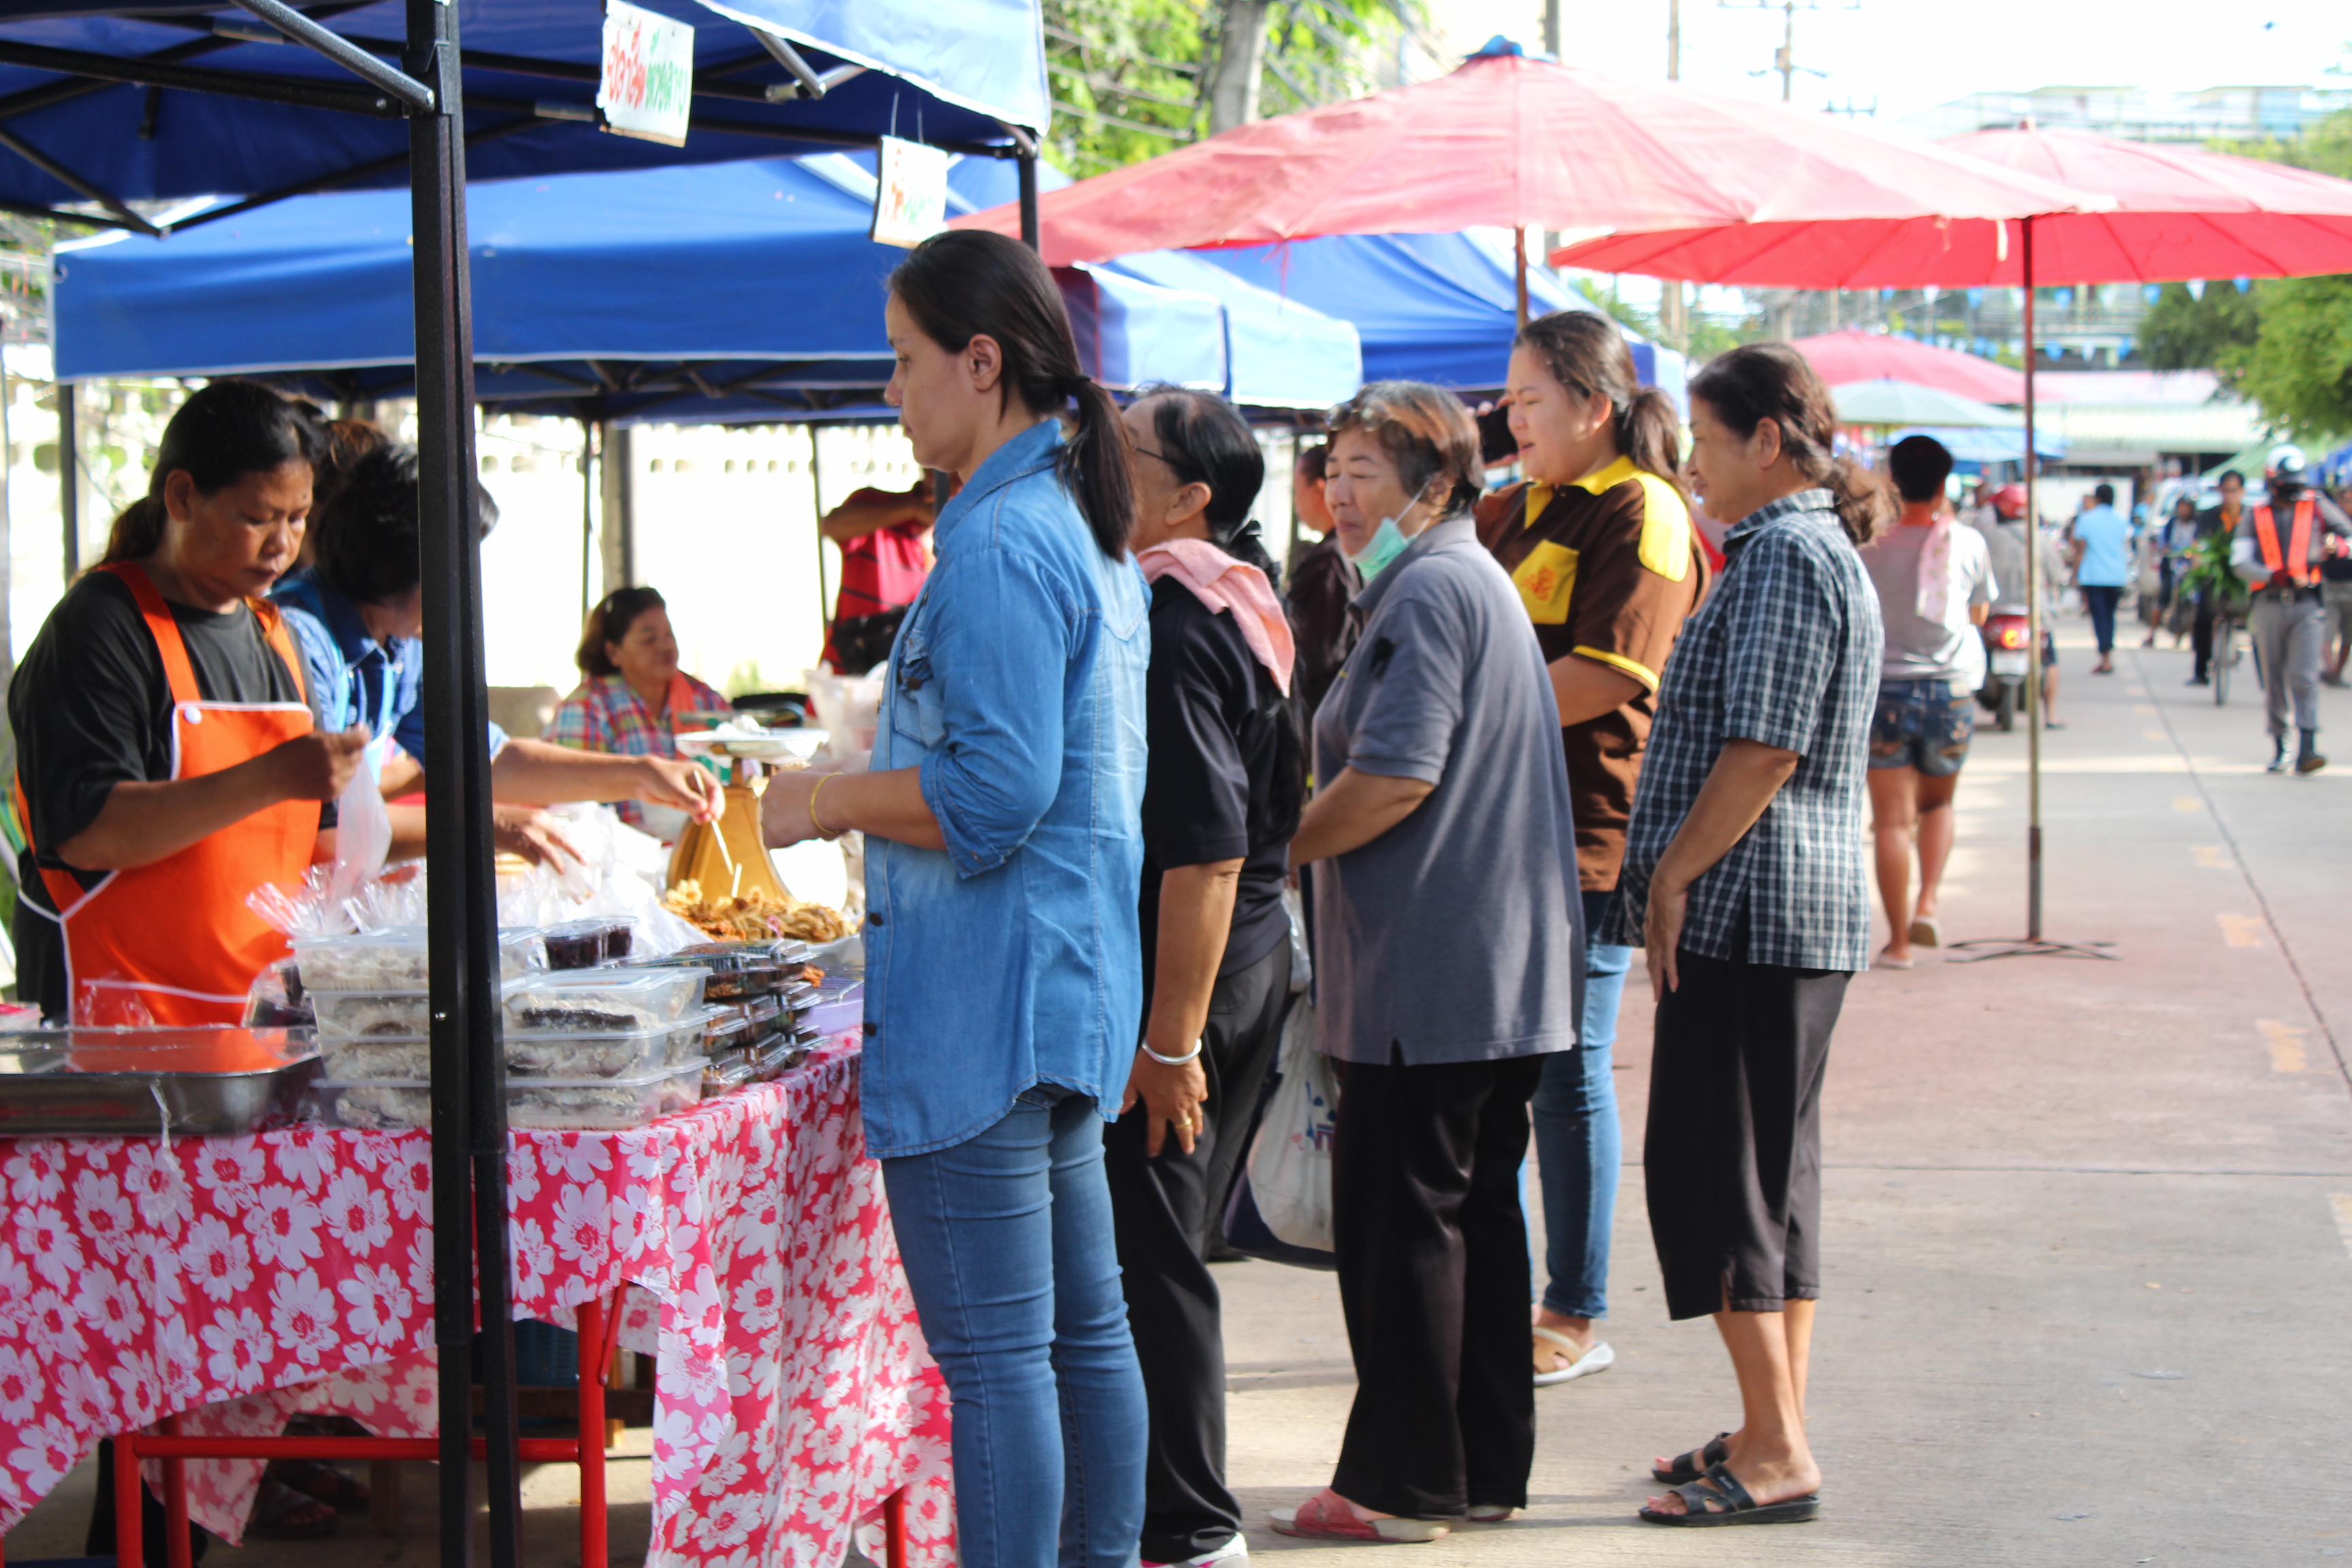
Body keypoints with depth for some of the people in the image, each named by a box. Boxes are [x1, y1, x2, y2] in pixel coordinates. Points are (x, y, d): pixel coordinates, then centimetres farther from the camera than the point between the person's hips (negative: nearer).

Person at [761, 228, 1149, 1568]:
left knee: (994, 1355, -5)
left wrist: (826, 800, -10)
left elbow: (993, 795, -23)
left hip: (984, 1005, -11)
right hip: (1074, 992, 11)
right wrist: (865, 788, 20)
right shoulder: (1089, 531, 15)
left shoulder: (1000, 546, -17)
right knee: (1085, 1324, 16)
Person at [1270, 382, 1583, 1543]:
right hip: (1505, 971, 10)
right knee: (1476, 1208, 13)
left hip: (1425, 976, -10)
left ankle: (1403, 1483, 3)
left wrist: (1278, 850, -9)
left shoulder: (1429, 590, -13)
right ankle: (1487, 1466, 19)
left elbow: (1394, 777, -22)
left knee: (1398, 1219, -3)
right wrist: (1304, 842, 19)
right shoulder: (1481, 582, 19)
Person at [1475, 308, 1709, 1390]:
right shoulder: (1518, 509, 16)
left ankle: (1578, 1318, 11)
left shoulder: (1641, 514, -11)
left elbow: (1603, 676, -20)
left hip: (1584, 832, -8)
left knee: (1567, 1073, -1)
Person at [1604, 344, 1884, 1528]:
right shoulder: (1816, 549, 19)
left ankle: (1775, 1456, -3)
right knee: (1774, 1172, 13)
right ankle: (1778, 1436, 19)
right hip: (1800, 913, 11)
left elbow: (1762, 750, -22)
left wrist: (1673, 876, -16)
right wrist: (1678, 874, 19)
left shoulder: (1787, 555, -15)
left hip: (1751, 908, -11)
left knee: (1711, 1172, -6)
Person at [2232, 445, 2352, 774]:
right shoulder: (2255, 517, 7)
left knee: (2304, 676, -13)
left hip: (2306, 605, -1)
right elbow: (2240, 563, -2)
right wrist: (2275, 575, -19)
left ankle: (2307, 750, -18)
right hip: (2269, 606, 1)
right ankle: (2278, 747, 16)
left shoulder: (2317, 506, 8)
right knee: (2274, 682, 5)